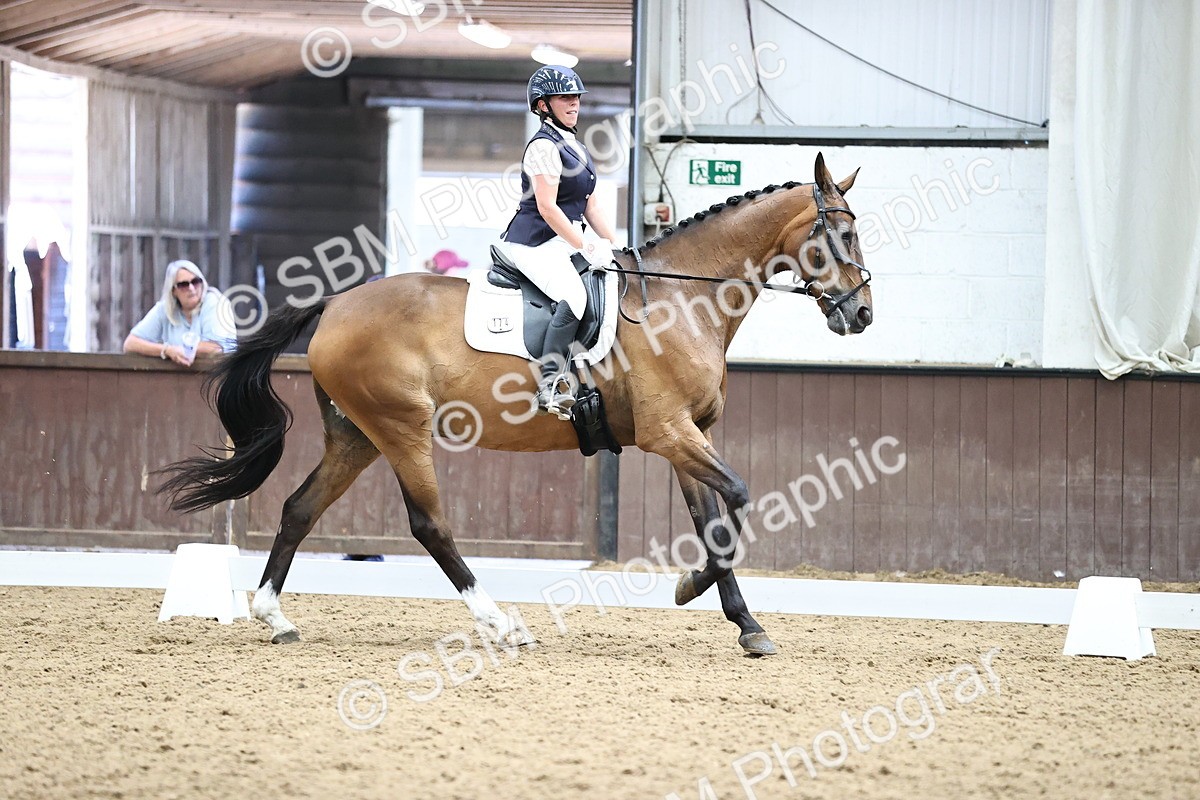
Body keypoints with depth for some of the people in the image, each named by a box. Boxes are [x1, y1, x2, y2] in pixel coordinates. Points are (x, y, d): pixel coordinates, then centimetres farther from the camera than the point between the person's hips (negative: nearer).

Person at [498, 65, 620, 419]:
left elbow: (590, 205, 21)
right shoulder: (544, 146, -12)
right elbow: (547, 207, -19)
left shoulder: (575, 147, 18)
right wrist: (586, 248, -19)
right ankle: (550, 384, -34)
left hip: (565, 241, 11)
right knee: (573, 296, -30)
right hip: (535, 244, -11)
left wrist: (613, 245, 11)